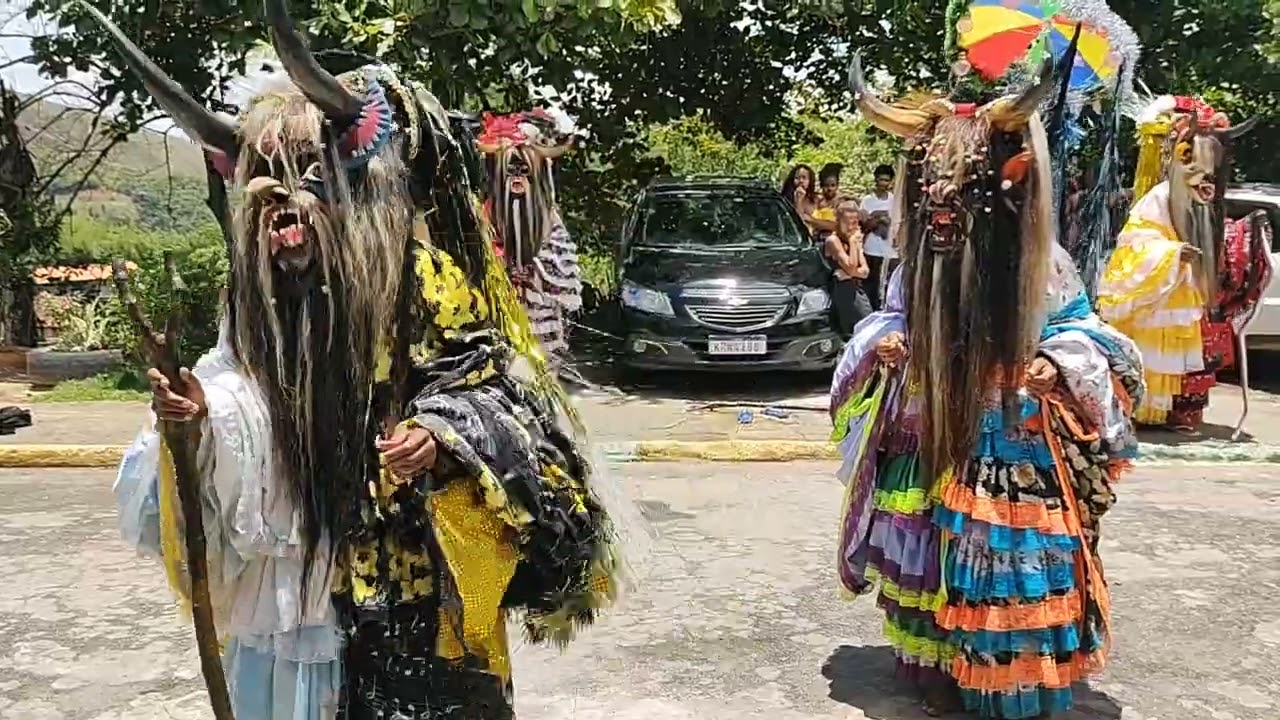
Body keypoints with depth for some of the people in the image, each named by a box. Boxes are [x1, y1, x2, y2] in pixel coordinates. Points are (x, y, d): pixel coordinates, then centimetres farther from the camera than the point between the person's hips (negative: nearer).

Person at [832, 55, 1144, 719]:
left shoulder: (1043, 263, -6)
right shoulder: (920, 263, 4)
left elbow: (1083, 330, 1)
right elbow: (891, 320, 16)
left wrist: (1059, 365, -19)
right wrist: (881, 344, -6)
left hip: (1018, 448, -3)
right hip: (932, 444, 3)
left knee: (1009, 561, -2)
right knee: (935, 557, 8)